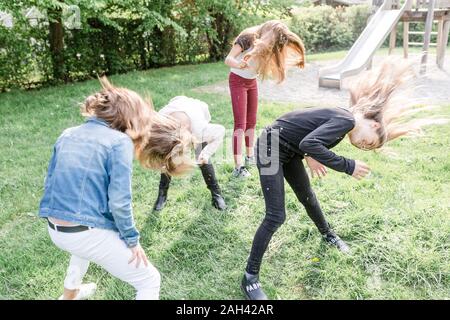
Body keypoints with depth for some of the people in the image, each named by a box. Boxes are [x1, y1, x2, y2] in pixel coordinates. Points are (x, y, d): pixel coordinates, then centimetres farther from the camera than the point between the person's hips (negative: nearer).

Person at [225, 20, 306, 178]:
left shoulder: (269, 44, -4)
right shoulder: (248, 38, -23)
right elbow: (228, 59, -29)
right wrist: (238, 64, -50)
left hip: (252, 82, 7)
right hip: (238, 80, -7)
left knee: (251, 122, 11)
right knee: (240, 123, -13)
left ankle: (250, 157, 22)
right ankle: (238, 167, -14)